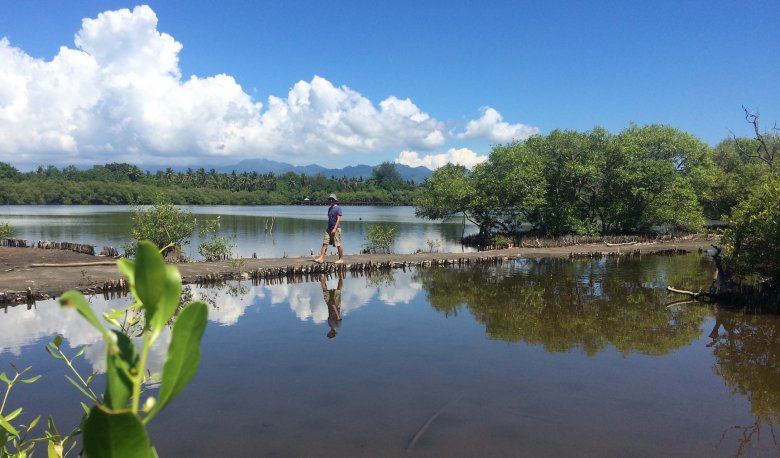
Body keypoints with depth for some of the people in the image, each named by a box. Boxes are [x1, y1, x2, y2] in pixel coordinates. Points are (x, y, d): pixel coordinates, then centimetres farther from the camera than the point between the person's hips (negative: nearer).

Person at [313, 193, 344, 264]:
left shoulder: (338, 208, -8)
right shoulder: (330, 208, 16)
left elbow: (338, 219, -15)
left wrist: (335, 228, -22)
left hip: (336, 228, -8)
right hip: (329, 228, 8)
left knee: (338, 245, -1)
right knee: (325, 243, -1)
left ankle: (341, 259, 9)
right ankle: (321, 258, -3)